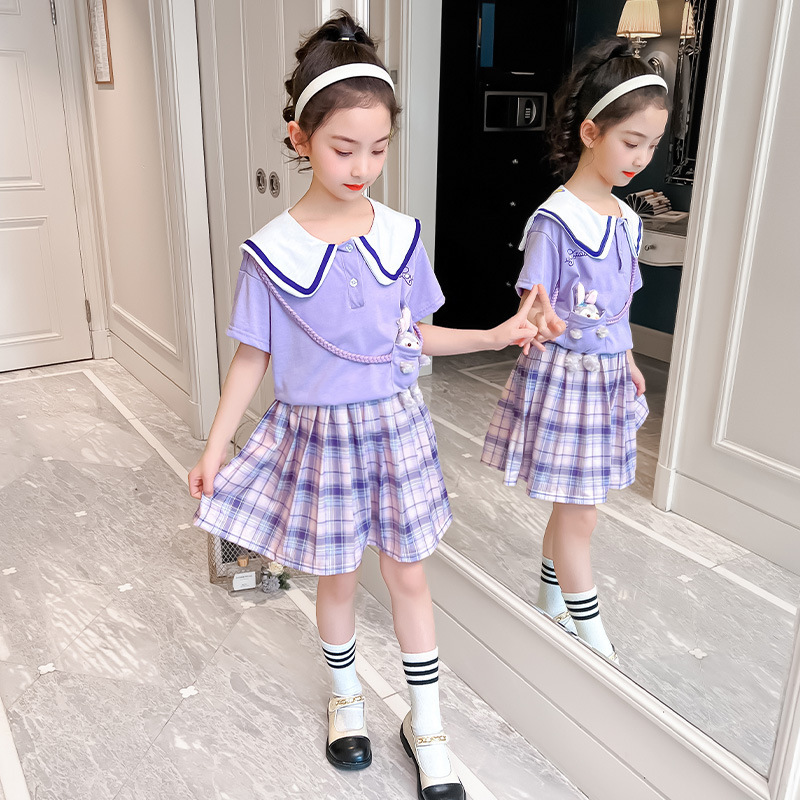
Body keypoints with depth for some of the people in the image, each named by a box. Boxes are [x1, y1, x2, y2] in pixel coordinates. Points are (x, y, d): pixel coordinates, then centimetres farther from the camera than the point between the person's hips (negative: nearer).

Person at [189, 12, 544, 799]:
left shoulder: (400, 234, -5)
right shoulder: (271, 251, -12)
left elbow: (413, 334, 6)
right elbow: (252, 356, -3)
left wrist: (495, 335, -4)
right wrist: (214, 447, -2)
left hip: (394, 425, 2)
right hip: (318, 434, -1)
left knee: (407, 573, 12)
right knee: (336, 577, 14)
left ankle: (426, 725, 31)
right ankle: (345, 697, 42)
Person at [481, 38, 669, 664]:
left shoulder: (626, 220, 8)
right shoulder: (555, 220, -16)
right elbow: (533, 305, -16)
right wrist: (542, 322, -34)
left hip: (608, 375, 7)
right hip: (563, 374, -7)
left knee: (574, 506, 17)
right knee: (579, 512, 2)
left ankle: (553, 602, 37)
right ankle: (592, 637, 19)